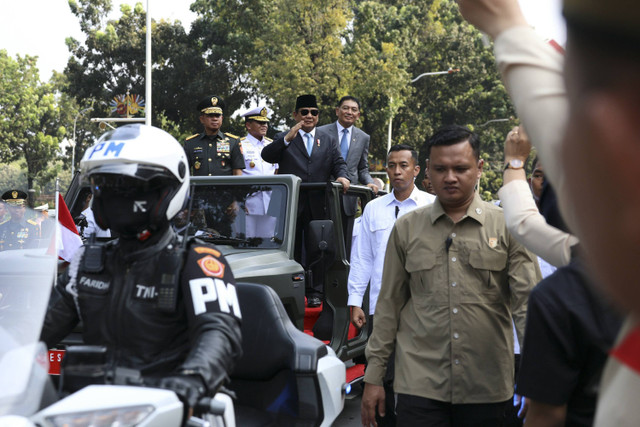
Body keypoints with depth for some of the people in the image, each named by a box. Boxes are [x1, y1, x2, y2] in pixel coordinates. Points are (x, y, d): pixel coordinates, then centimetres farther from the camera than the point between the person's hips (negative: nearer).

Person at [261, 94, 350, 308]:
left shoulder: (328, 140, 16)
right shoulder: (284, 138, 7)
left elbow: (338, 163, 7)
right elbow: (267, 156, -10)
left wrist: (341, 176, -16)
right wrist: (288, 138, -22)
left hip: (318, 206, 2)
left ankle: (315, 292, 11)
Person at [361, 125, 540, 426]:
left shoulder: (507, 226, 3)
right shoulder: (406, 228, 8)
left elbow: (527, 301, -2)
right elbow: (389, 305, 10)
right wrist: (374, 377, 8)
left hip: (488, 389, 0)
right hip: (420, 385, 0)